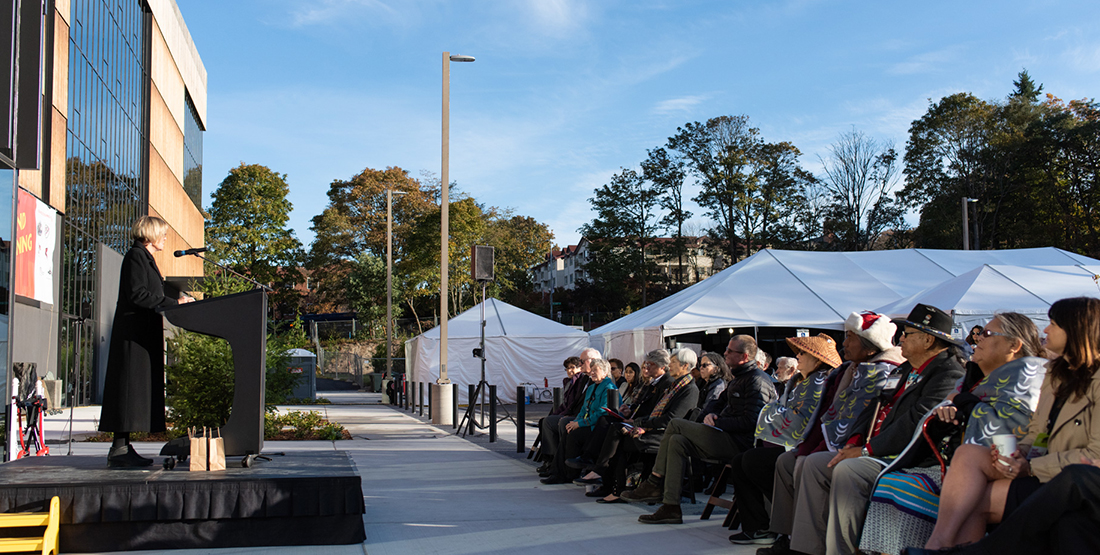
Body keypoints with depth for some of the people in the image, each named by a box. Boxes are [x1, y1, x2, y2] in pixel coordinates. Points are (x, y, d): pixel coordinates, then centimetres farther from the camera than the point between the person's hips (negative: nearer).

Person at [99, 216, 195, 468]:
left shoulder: (145, 258, 21)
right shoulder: (135, 256, -8)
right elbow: (137, 294, -18)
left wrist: (177, 300, 11)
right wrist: (174, 303, -16)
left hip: (145, 332, 10)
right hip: (133, 332, -10)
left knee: (138, 389, 6)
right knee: (130, 386, -11)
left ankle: (122, 447, 7)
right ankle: (120, 449, -11)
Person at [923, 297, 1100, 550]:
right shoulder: (1055, 372, 18)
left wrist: (1031, 467, -18)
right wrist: (1020, 452, -4)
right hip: (1043, 469, 7)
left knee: (975, 501, -23)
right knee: (967, 454, -20)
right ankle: (938, 546, -27)